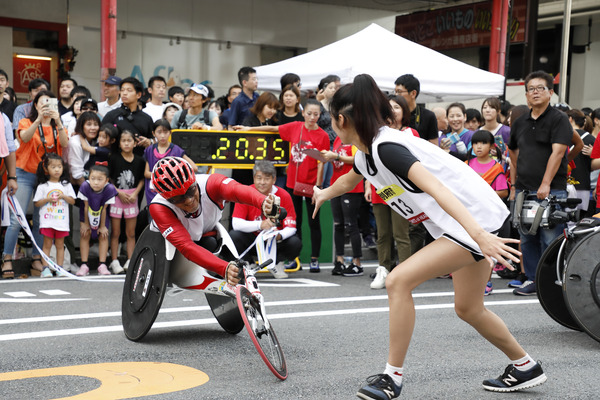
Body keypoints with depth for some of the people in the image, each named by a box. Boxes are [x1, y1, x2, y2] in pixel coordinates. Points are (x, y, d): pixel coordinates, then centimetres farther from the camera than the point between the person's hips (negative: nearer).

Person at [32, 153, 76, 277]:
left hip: (62, 220, 1)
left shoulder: (66, 185, 8)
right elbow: (36, 203, 2)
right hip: (47, 220, -1)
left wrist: (63, 196, -11)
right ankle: (45, 268, 0)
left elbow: (73, 201, 6)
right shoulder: (42, 186, 4)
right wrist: (48, 199, -13)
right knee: (47, 244, -1)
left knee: (60, 244, 5)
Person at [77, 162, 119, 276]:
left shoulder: (109, 188, -34)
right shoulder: (85, 186, -34)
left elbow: (104, 209, -22)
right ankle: (84, 265, 0)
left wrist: (103, 226, -11)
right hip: (87, 214, 0)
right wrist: (86, 224, -10)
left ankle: (102, 265, 2)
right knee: (85, 235, -4)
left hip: (101, 215, 0)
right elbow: (86, 206, -21)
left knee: (103, 236, -2)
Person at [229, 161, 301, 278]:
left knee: (295, 243, -29)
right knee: (233, 236, -30)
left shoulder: (284, 196, -12)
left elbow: (291, 227, -14)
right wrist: (260, 224, -39)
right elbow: (236, 223, -22)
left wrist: (279, 235, -39)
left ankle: (277, 264, 6)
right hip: (252, 240, 0)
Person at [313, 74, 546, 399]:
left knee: (398, 281, -15)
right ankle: (525, 368, 37)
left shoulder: (386, 147, -21)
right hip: (465, 225, 10)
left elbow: (436, 188, -32)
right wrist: (323, 194, 55)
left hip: (476, 219, -10)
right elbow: (349, 180, 34)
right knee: (468, 309, 19)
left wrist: (479, 236, -41)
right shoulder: (365, 152, 9)